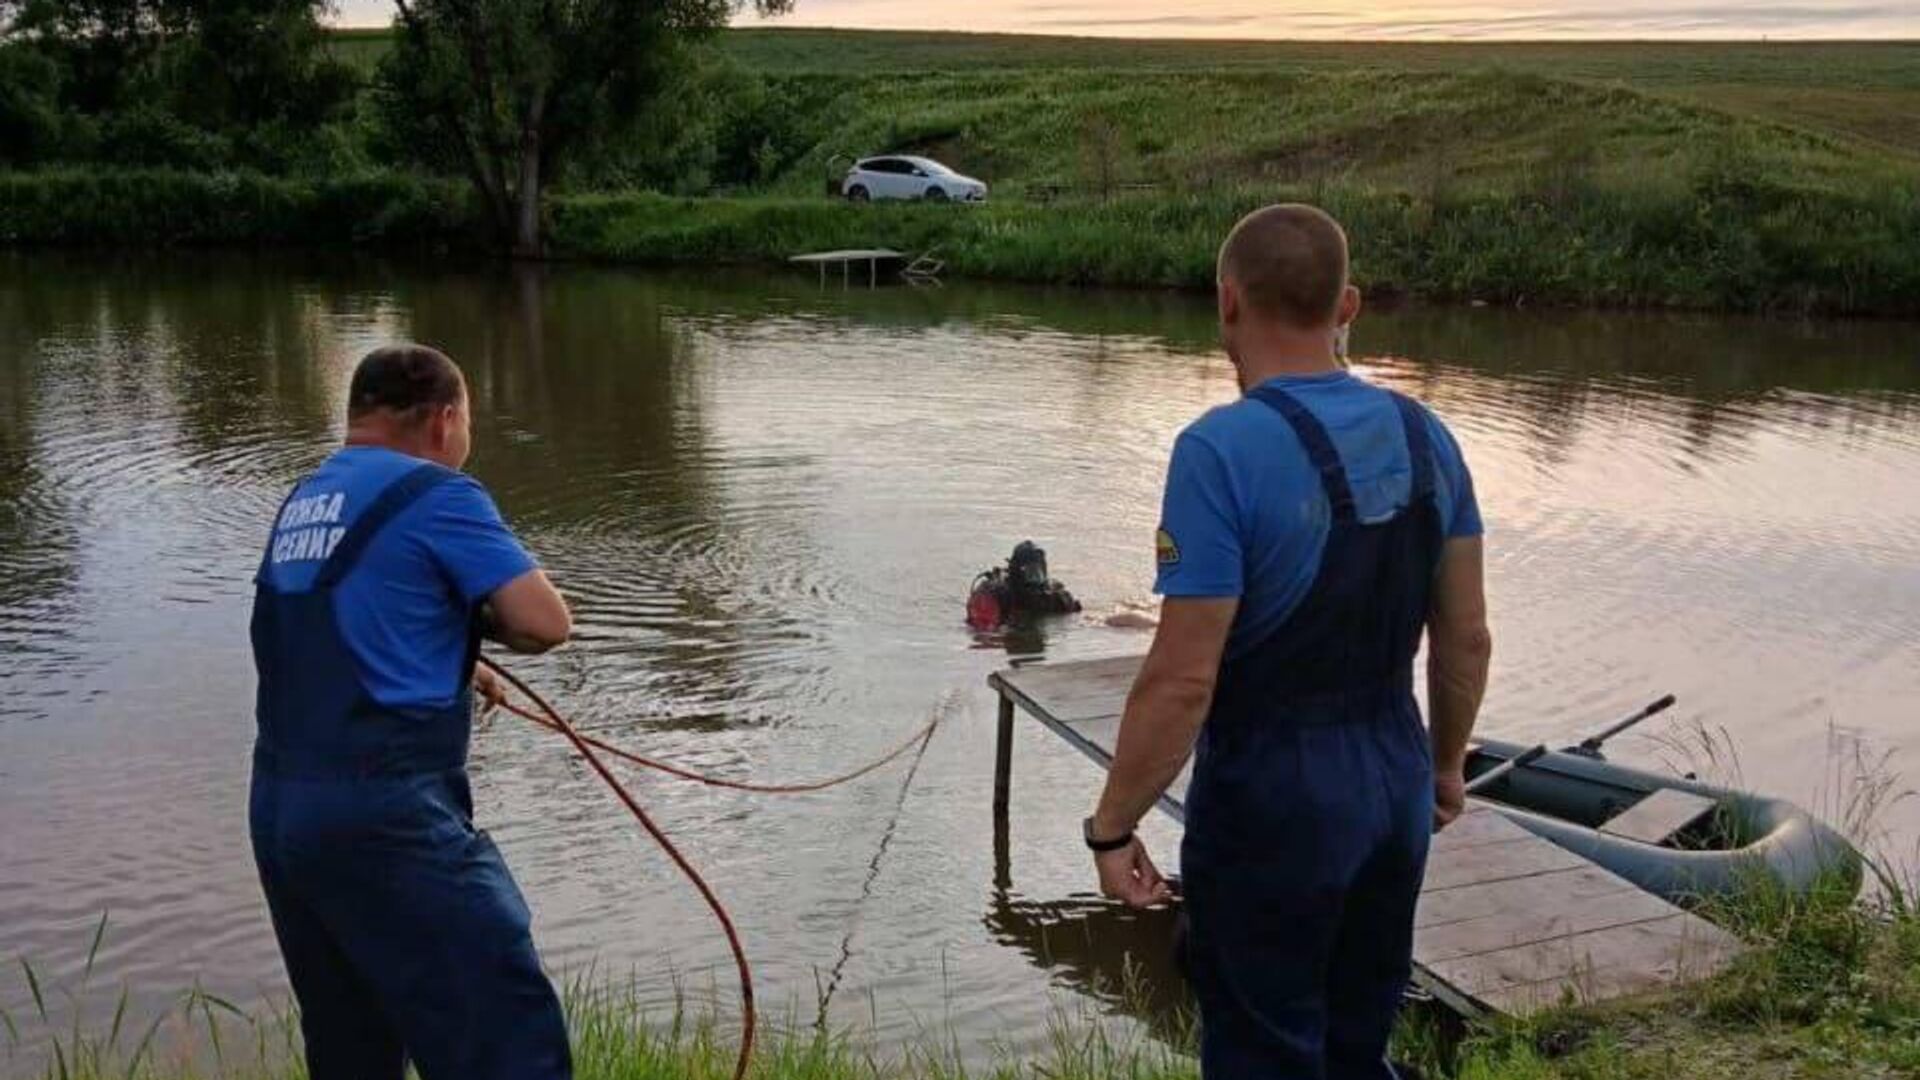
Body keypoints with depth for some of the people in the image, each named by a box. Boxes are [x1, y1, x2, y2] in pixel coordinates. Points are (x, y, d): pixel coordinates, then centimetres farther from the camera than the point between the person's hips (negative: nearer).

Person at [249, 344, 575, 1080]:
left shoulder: (301, 504, 17)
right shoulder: (435, 494, -6)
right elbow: (545, 623, -11)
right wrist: (475, 621, 8)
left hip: (278, 808, 9)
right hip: (385, 813, -8)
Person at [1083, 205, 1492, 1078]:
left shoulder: (1223, 450, -21)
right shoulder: (1423, 435, 0)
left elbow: (1183, 681, -22)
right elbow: (1466, 637, 6)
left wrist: (1112, 827, -11)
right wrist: (1447, 764, 21)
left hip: (1273, 799, -6)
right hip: (1394, 784, 7)